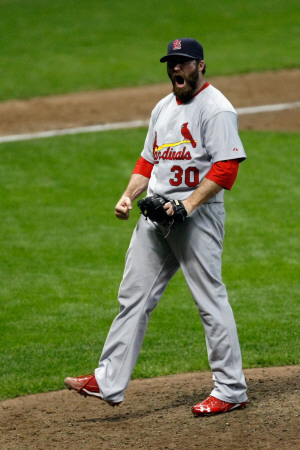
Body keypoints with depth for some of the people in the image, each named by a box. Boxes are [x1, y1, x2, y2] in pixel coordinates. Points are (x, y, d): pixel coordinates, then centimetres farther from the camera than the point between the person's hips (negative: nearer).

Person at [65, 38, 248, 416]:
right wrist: (129, 195, 8)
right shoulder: (162, 108, 18)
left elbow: (226, 168, -17)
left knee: (211, 301, -5)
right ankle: (108, 382, 8)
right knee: (133, 296, 6)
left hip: (198, 215, -8)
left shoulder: (215, 108, -9)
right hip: (154, 214, 8)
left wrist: (189, 203, -24)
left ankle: (231, 391, 2)